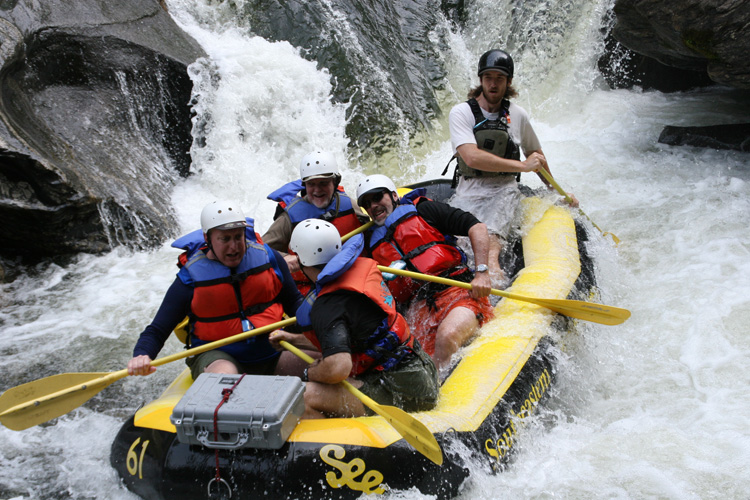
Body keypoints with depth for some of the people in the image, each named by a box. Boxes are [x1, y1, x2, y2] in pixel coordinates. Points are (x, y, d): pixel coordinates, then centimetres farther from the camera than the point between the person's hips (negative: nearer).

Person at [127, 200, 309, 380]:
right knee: (222, 376, -37)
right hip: (218, 356, -3)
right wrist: (141, 356, -25)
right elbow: (156, 331, -4)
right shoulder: (190, 278, -6)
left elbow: (294, 301, 14)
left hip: (272, 352, 3)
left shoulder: (267, 257, 2)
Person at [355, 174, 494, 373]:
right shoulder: (376, 246, 25)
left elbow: (477, 227, 2)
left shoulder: (423, 211, 11)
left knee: (447, 336, -35)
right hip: (420, 308, 4)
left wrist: (481, 272, -9)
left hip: (459, 291, -4)